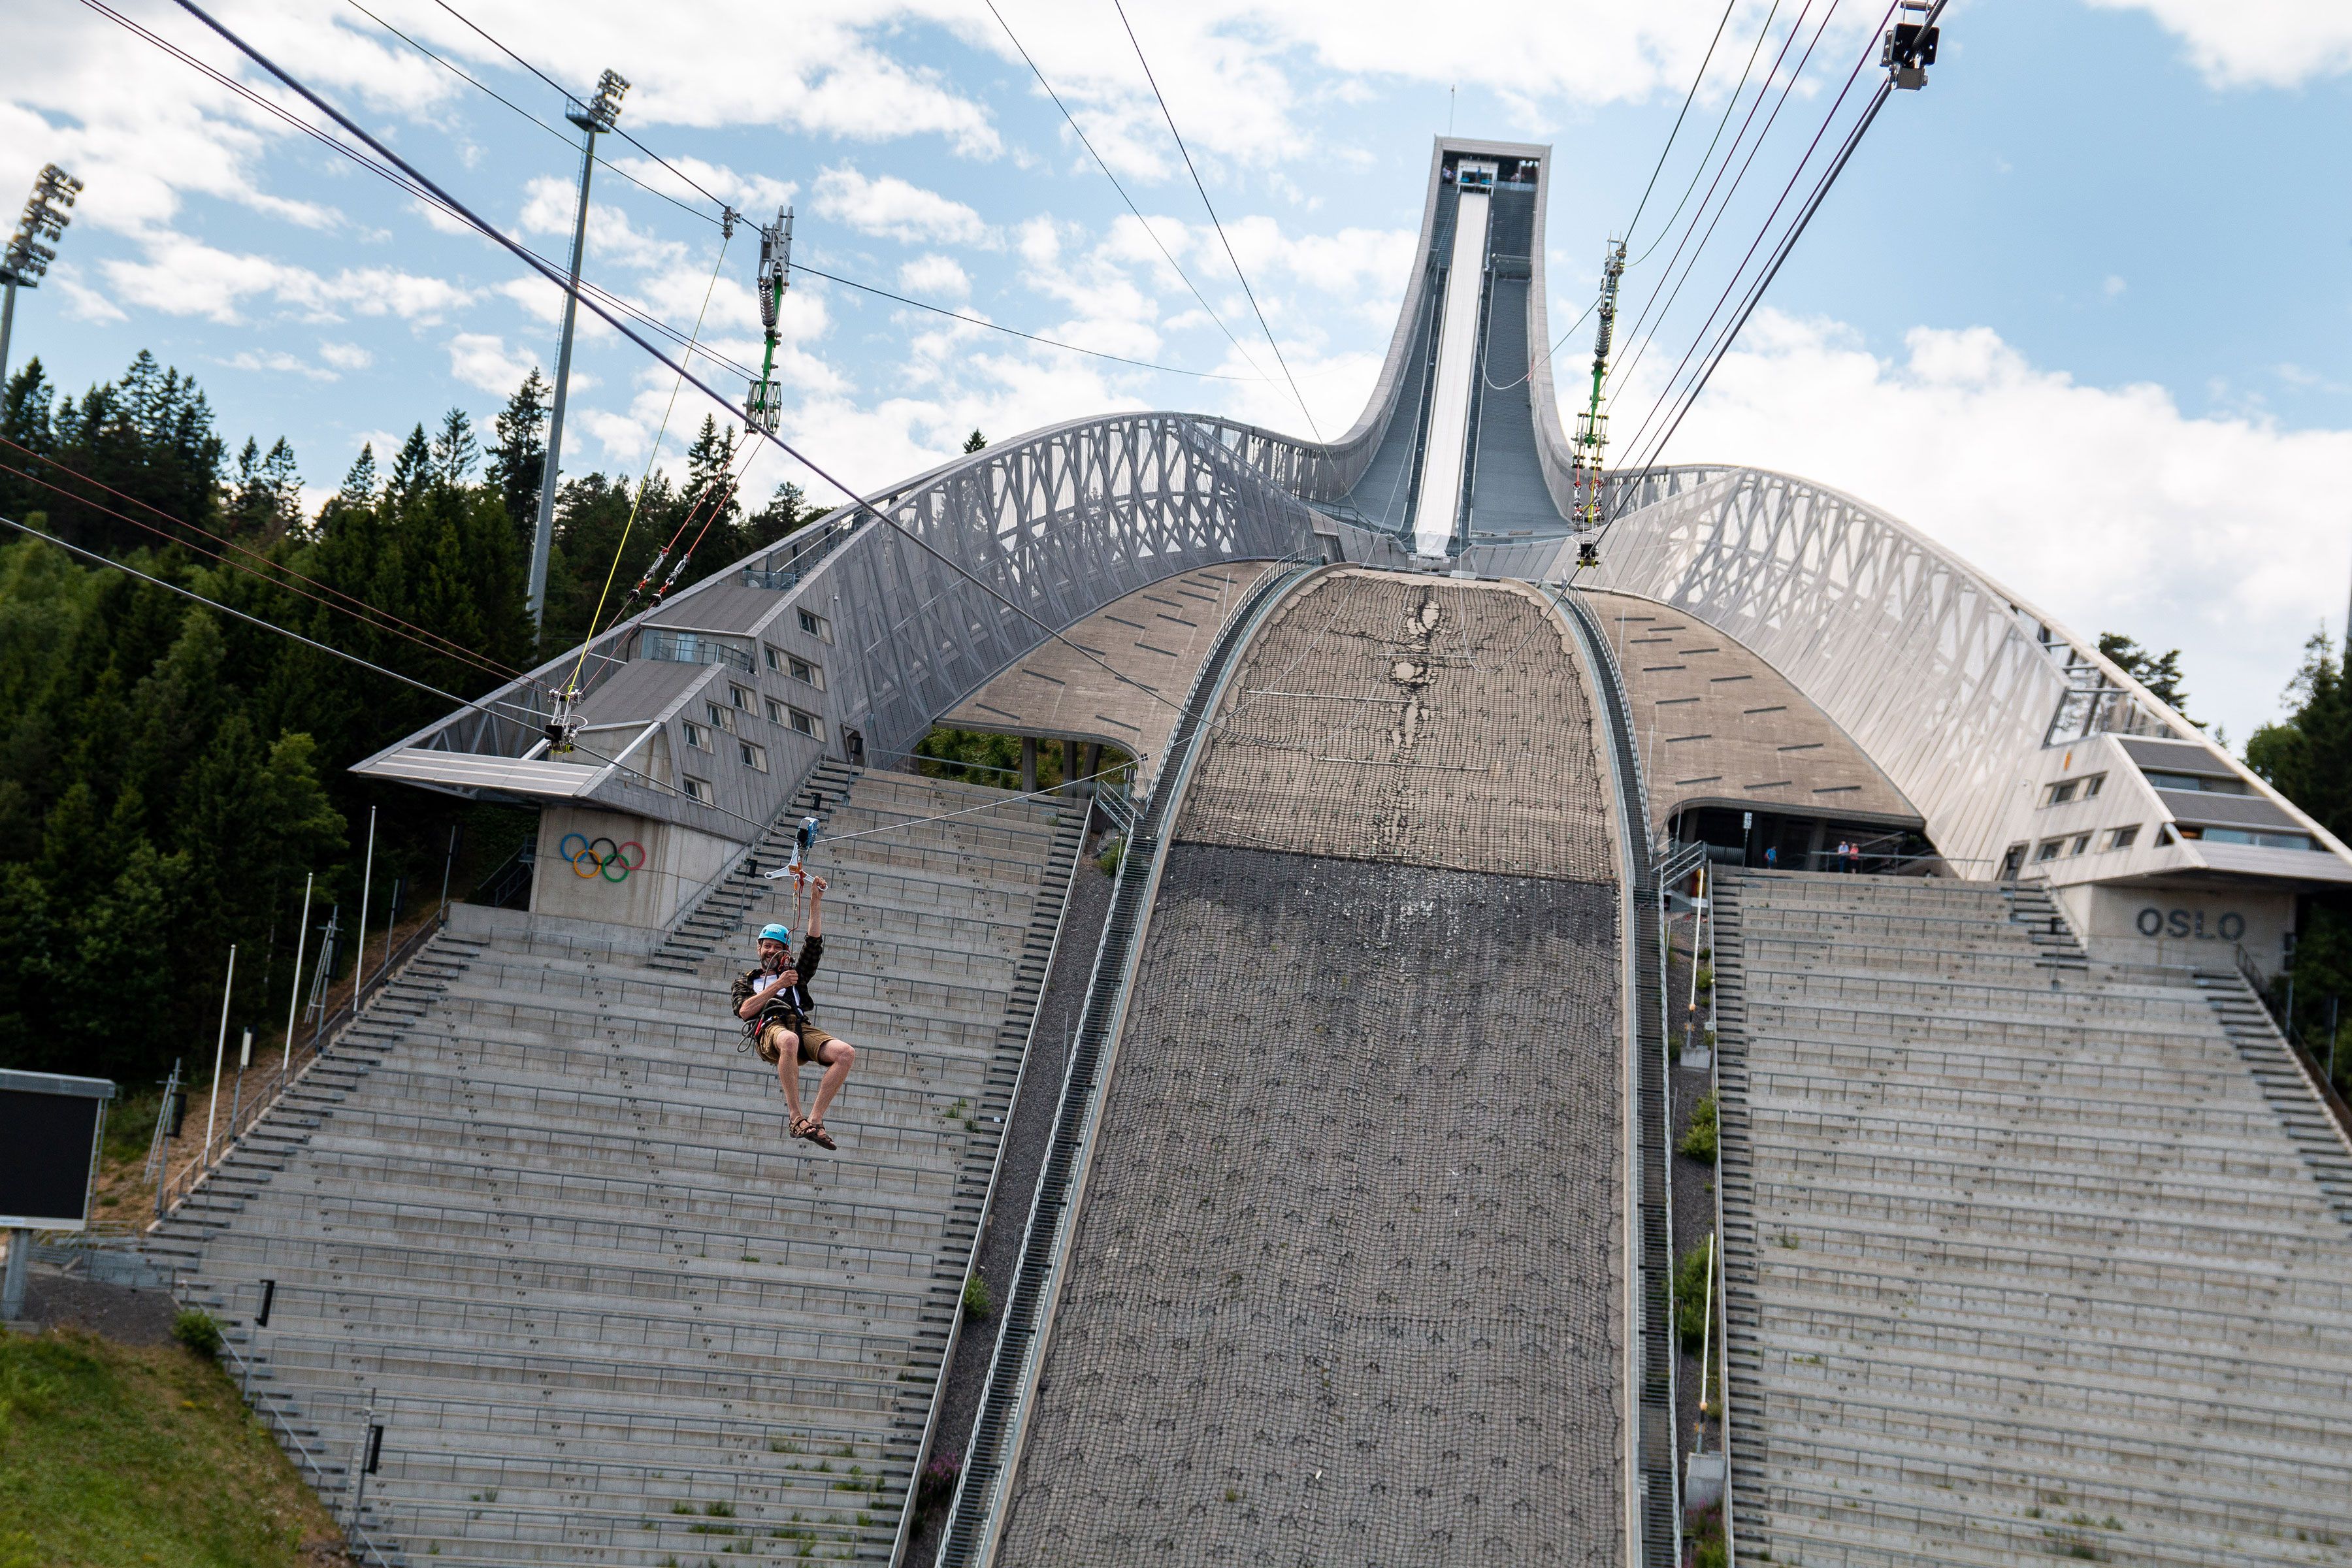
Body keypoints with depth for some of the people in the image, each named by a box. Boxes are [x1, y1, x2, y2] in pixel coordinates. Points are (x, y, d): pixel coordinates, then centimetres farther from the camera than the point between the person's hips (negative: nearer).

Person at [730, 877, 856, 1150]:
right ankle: (796, 1119, -41)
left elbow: (814, 943, 22)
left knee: (846, 1052, -27)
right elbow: (745, 1011, 10)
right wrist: (777, 986, 5)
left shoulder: (795, 973, 36)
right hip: (769, 1028, -3)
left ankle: (814, 1120, -31)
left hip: (802, 1025, 3)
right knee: (789, 1040, -43)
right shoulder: (746, 980, 31)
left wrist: (816, 901, 14)